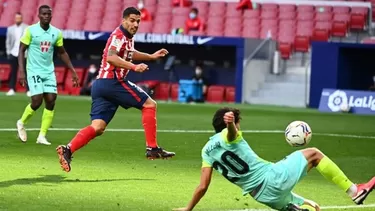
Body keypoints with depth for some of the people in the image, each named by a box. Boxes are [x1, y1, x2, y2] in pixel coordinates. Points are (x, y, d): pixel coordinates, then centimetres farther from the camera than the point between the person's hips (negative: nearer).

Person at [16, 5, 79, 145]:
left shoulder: (56, 33, 4)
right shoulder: (31, 30, -8)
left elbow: (62, 52, 16)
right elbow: (21, 50, -5)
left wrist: (72, 71, 12)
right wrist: (21, 71, -15)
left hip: (49, 72, 4)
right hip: (34, 71, -4)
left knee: (51, 101, -6)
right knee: (37, 101, -13)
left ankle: (42, 136, 0)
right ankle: (21, 123, 17)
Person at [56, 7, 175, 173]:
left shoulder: (127, 37, 20)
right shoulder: (119, 35, -10)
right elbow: (111, 57, -27)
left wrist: (151, 56, 41)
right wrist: (134, 67, -32)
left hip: (100, 85, 9)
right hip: (112, 82, -9)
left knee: (97, 128, 0)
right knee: (149, 104, 0)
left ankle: (68, 149, -16)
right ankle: (152, 148, -1)